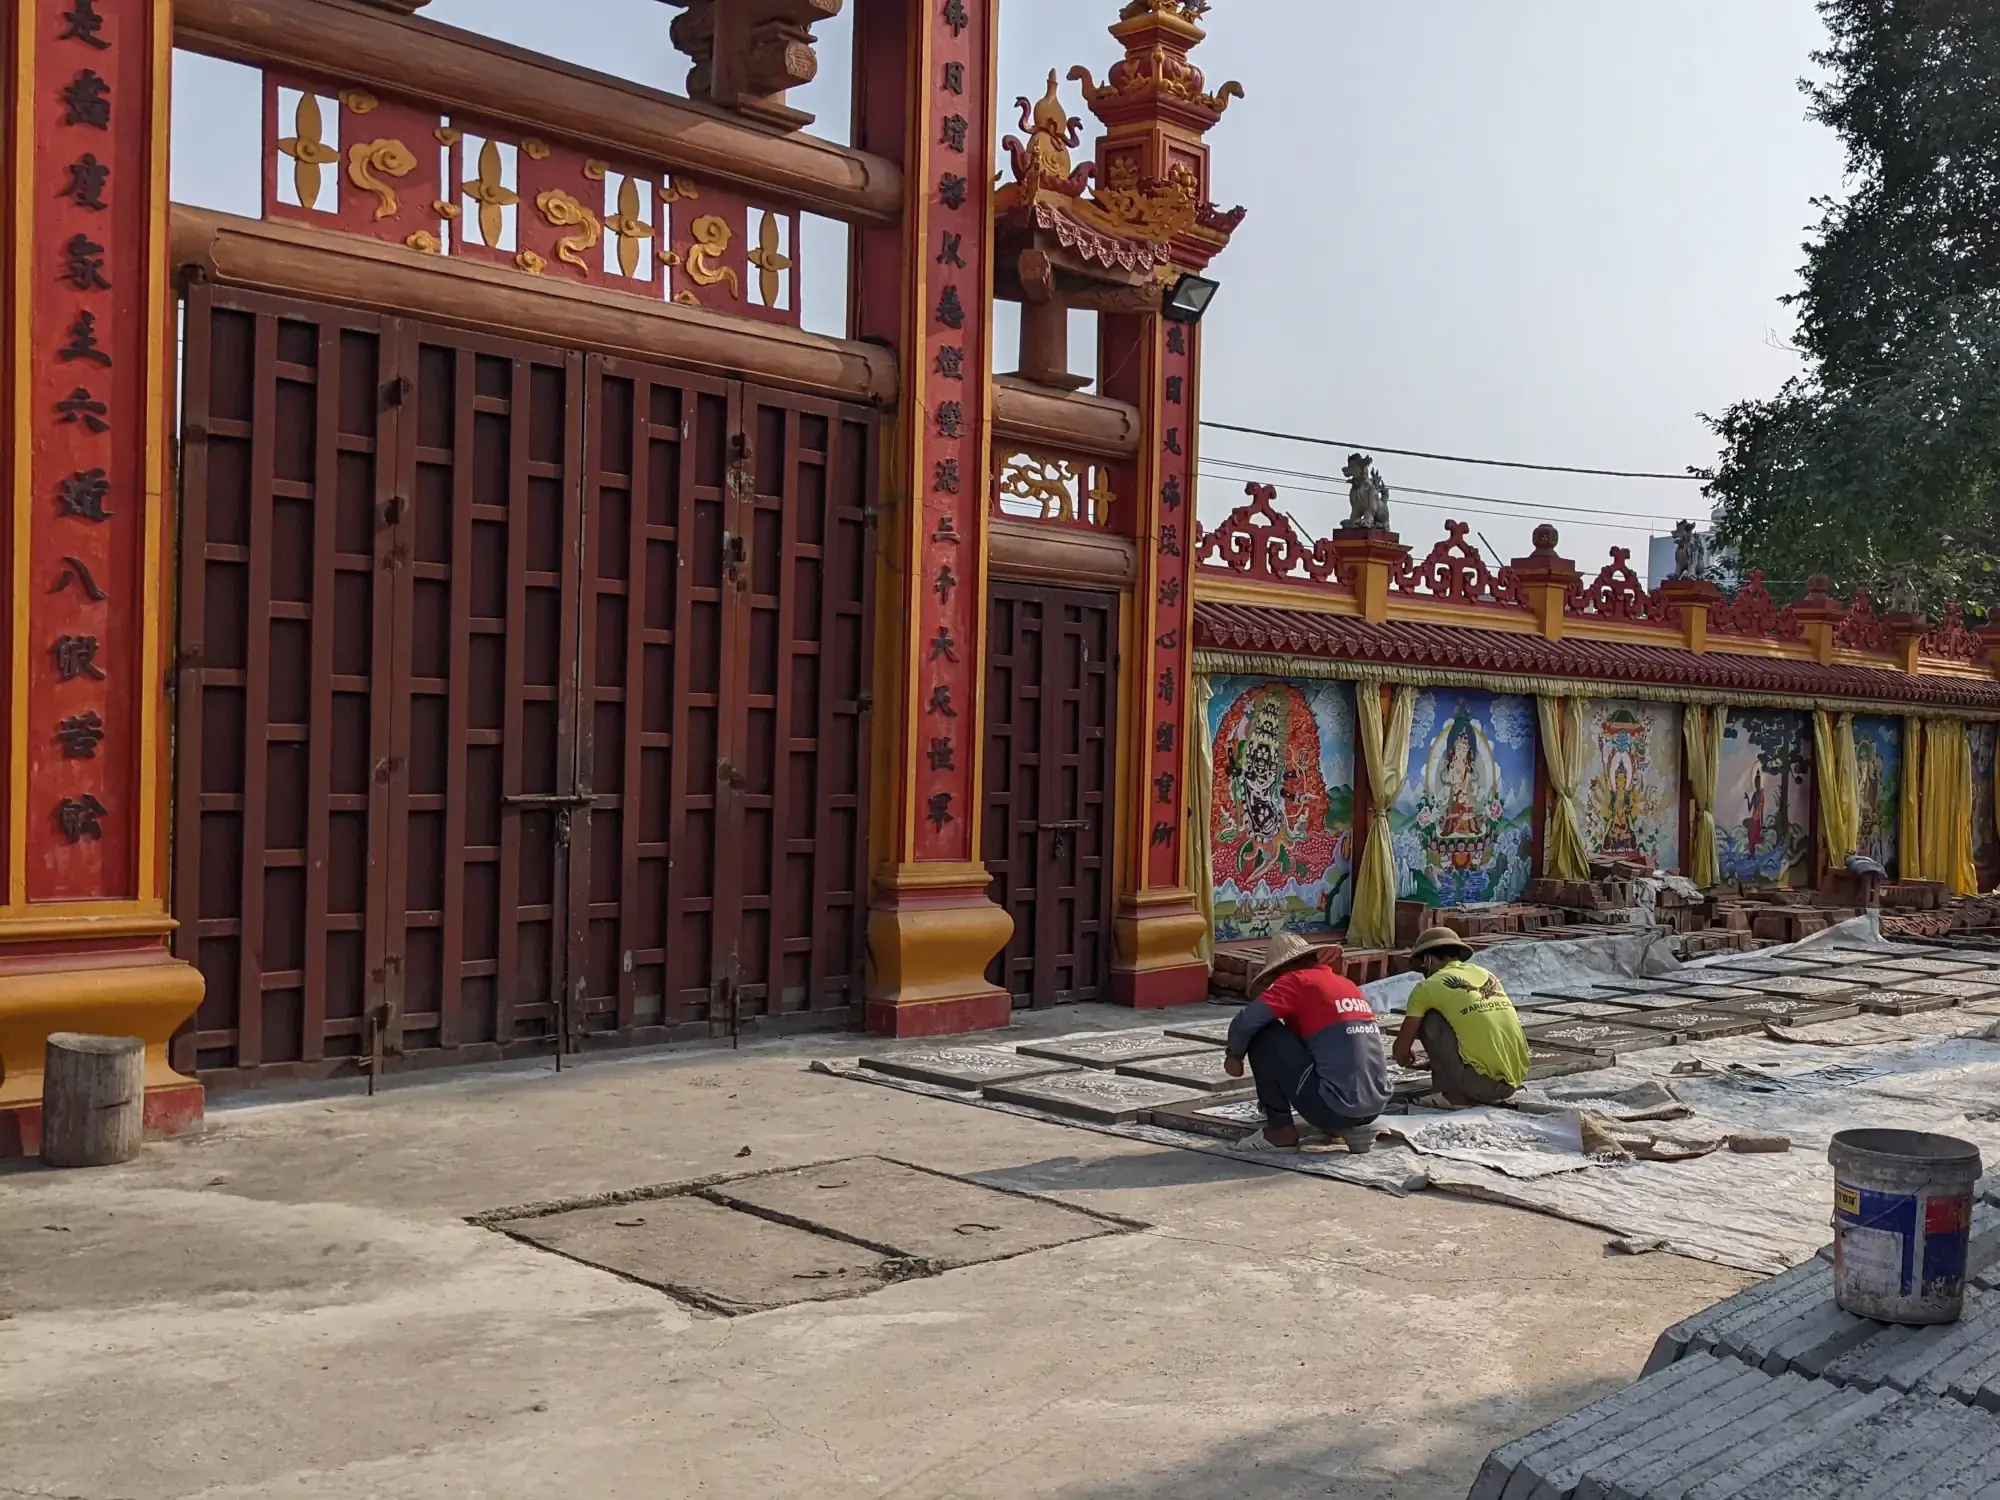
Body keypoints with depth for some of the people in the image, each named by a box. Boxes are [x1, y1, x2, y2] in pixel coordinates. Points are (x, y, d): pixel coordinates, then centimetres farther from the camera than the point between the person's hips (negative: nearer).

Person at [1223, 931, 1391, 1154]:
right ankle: (1355, 1127, 16)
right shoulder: (1345, 984, 21)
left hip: (1335, 1107, -8)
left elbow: (1246, 1021, -15)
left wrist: (1234, 1054, 8)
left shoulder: (1296, 980, -2)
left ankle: (1280, 1131, 6)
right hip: (1375, 1106, 8)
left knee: (1262, 1033, 1)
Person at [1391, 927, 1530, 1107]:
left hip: (1481, 1082, -7)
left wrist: (1407, 1059, 32)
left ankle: (1453, 1094, 6)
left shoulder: (1427, 987, 2)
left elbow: (1400, 1050, 7)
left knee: (1430, 1019, 8)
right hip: (1517, 1078, 7)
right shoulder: (1486, 974, 19)